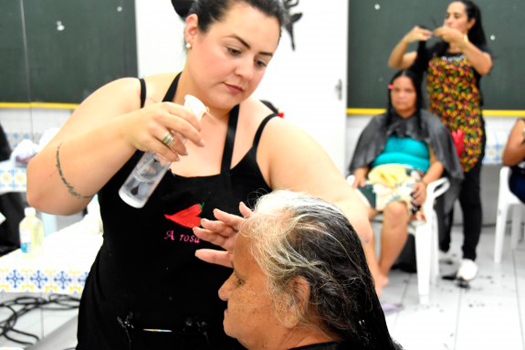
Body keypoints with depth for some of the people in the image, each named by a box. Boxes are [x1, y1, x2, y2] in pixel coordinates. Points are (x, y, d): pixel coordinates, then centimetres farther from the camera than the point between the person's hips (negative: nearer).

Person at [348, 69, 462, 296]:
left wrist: (425, 183, -11)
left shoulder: (430, 123, 19)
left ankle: (382, 272, -24)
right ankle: (374, 276, -38)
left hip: (412, 178, -2)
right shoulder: (378, 123, 27)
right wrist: (359, 175, -2)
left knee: (396, 210, -40)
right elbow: (362, 159, 20)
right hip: (378, 175, 2)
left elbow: (437, 162, 9)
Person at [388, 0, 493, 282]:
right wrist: (407, 40, -12)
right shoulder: (433, 52, 11)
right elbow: (394, 63, 4)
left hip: (468, 131, -2)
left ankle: (469, 256, 10)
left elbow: (485, 67, -19)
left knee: (468, 195, 2)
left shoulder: (477, 51, 5)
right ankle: (441, 247, 22)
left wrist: (461, 40, -26)